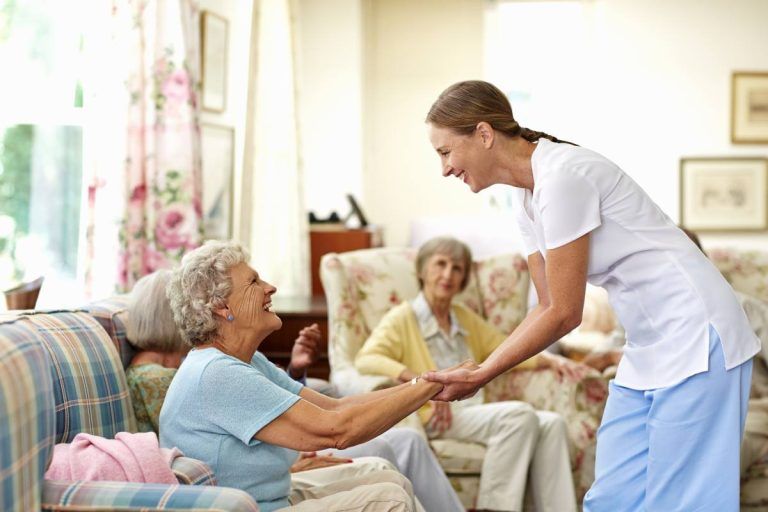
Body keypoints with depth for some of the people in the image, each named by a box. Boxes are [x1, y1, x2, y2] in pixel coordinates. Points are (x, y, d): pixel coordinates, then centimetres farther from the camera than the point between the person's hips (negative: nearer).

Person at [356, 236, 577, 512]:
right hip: (437, 419, -7)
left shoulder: (465, 317, 23)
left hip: (475, 413, 7)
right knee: (520, 414, -27)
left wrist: (548, 359, 5)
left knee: (551, 423, -16)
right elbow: (365, 360, -15)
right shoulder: (403, 318, 0)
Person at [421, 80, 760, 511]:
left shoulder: (562, 176, -19)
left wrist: (480, 377, -10)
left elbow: (565, 315, -17)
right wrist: (474, 372, 2)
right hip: (649, 349, 9)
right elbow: (548, 307, 12)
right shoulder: (528, 199, 9)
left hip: (695, 338, -9)